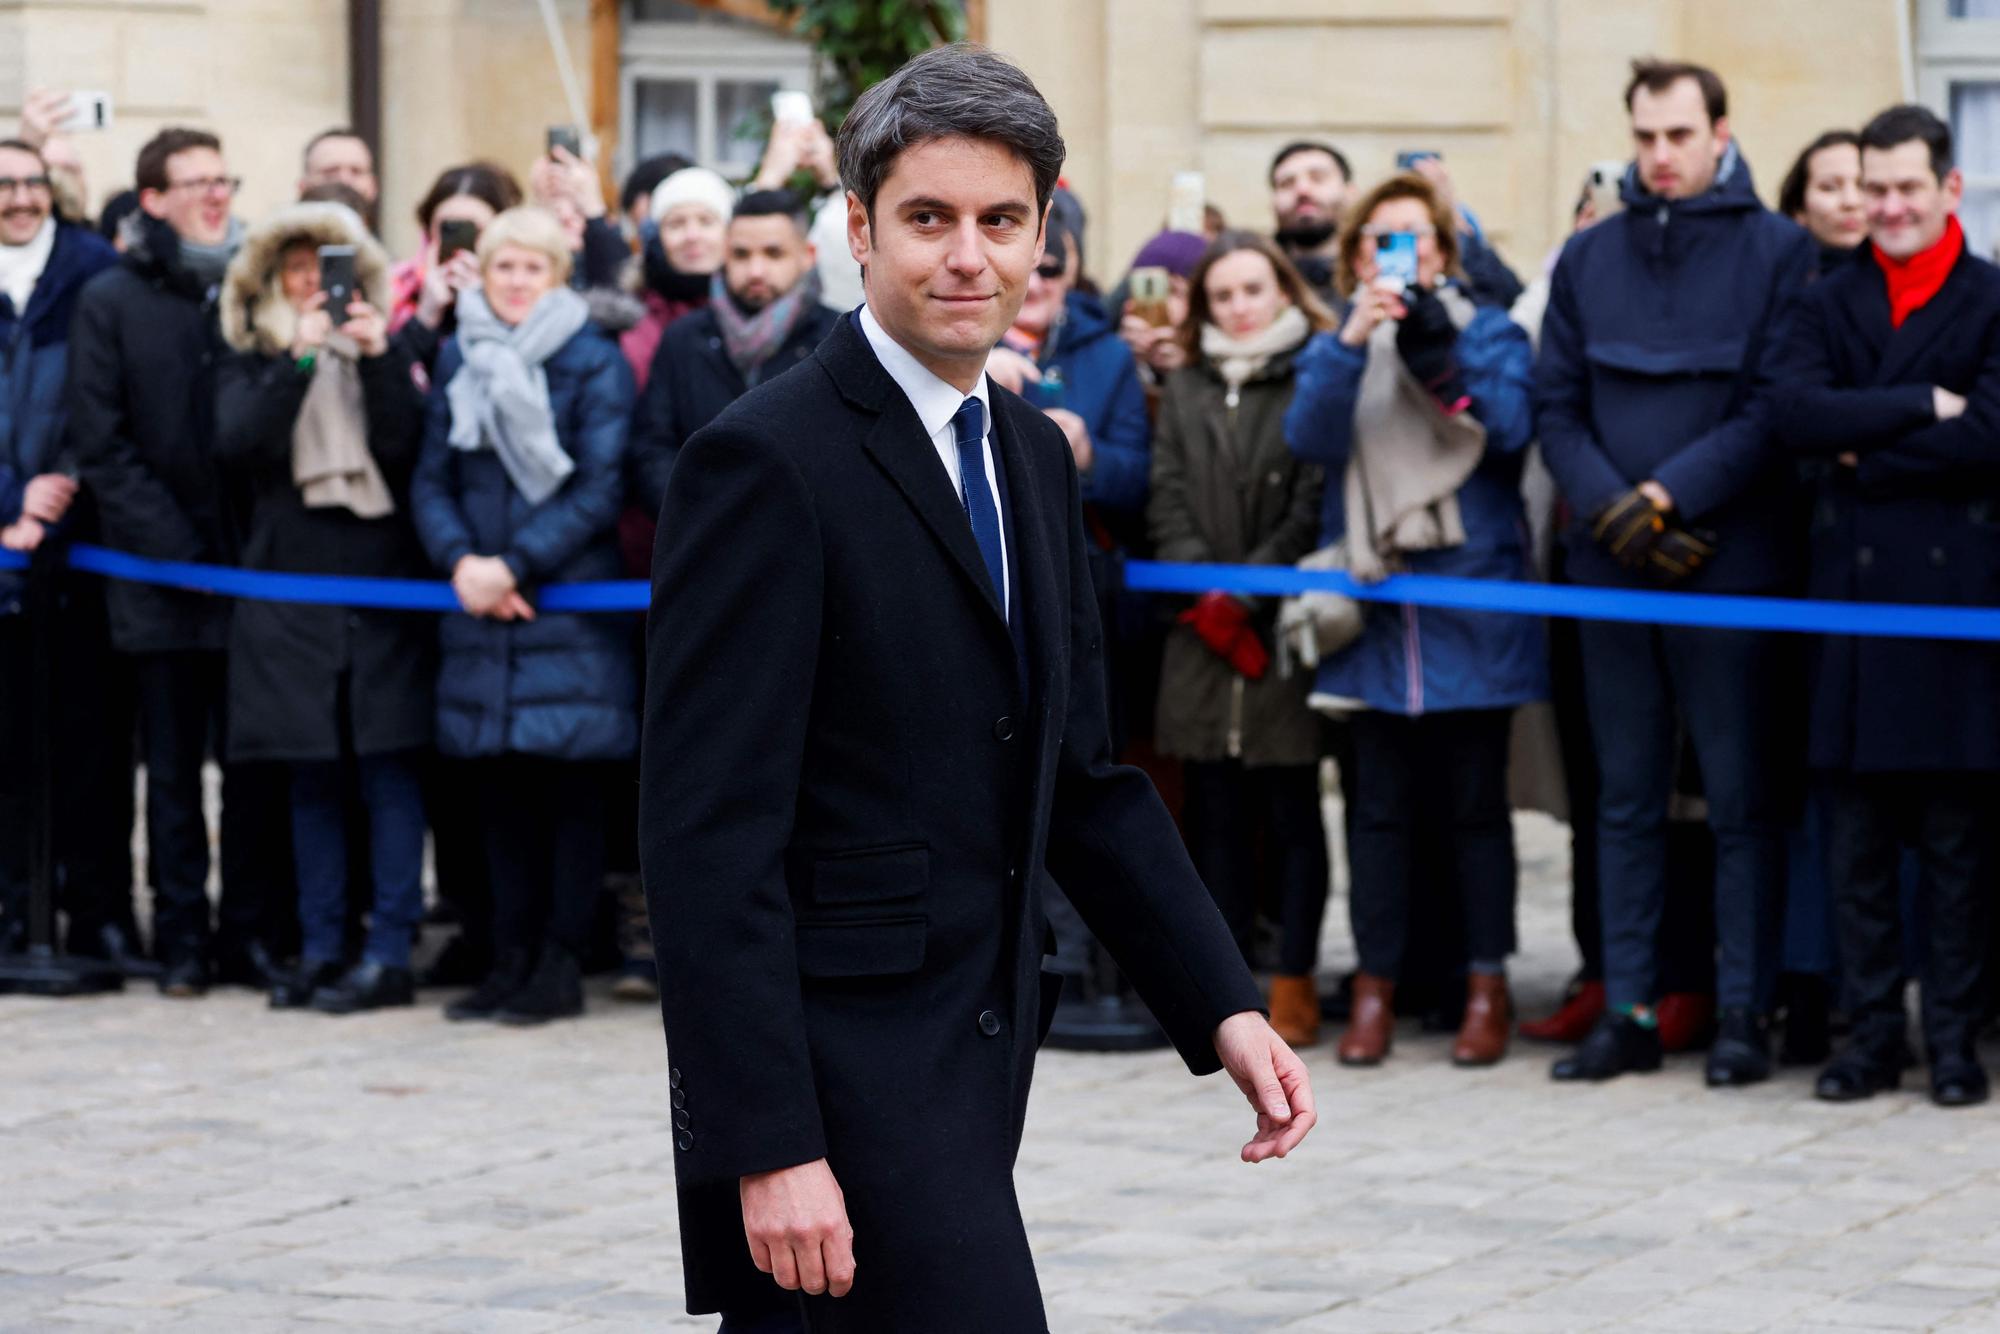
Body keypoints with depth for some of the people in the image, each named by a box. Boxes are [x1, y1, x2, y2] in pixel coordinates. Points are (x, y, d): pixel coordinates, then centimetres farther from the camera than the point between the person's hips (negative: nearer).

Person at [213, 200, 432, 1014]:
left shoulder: (386, 353, 8)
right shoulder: (251, 360, 10)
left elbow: (404, 449, -6)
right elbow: (236, 443, -8)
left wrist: (377, 356, -14)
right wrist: (299, 357, -16)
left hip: (383, 582, -1)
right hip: (293, 588, 1)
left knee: (389, 769, -5)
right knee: (311, 778, 4)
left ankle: (389, 955, -4)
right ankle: (320, 952, 8)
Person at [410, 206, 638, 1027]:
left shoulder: (593, 363, -2)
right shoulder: (458, 359, 11)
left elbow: (600, 490, -7)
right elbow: (432, 478, 9)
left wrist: (514, 565, -13)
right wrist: (461, 562, -9)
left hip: (568, 602, -4)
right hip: (481, 614, 4)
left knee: (568, 785, -2)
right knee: (500, 788, 7)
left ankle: (561, 964, 3)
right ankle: (512, 959, 13)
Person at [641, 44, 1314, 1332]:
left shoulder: (1034, 455, 14)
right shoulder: (766, 462, -13)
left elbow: (1085, 779, 20)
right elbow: (710, 836, -17)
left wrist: (1225, 1008, 9)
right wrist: (768, 1148, -22)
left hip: (971, 1066, 8)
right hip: (836, 1069, -8)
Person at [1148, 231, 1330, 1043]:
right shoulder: (1185, 392, 16)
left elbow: (1314, 507, -7)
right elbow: (1167, 502, 9)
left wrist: (1249, 588, -10)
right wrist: (1205, 588, -6)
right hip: (1205, 636, 5)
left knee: (1292, 809, -1)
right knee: (1216, 812, 6)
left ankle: (1294, 985, 3)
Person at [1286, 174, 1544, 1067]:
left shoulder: (1488, 332, 6)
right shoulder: (1335, 345, 12)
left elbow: (1513, 429, -12)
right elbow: (1309, 437, -7)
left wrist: (1444, 348, -22)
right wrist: (1351, 345, -20)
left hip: (1471, 600, -2)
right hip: (1372, 605, 2)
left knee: (1474, 801, 2)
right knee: (1380, 802, 2)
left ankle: (1487, 985, 7)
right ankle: (1376, 984, 7)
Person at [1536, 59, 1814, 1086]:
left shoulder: (1775, 251, 0)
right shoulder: (1590, 257, 11)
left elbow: (1775, 408, -7)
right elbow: (1556, 405, 8)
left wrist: (1668, 496, -14)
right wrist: (1611, 510, -8)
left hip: (1729, 561, -4)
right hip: (1610, 568, 4)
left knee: (1741, 799, -1)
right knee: (1625, 798, 7)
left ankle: (1743, 1013, 3)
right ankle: (1628, 1012, 11)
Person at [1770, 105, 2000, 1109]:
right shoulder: (1828, 303, 12)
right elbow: (1795, 414, -5)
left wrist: (1867, 455, -5)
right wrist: (1919, 407, -12)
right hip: (1851, 584, 3)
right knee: (1857, 829, 5)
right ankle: (1872, 1031, 12)